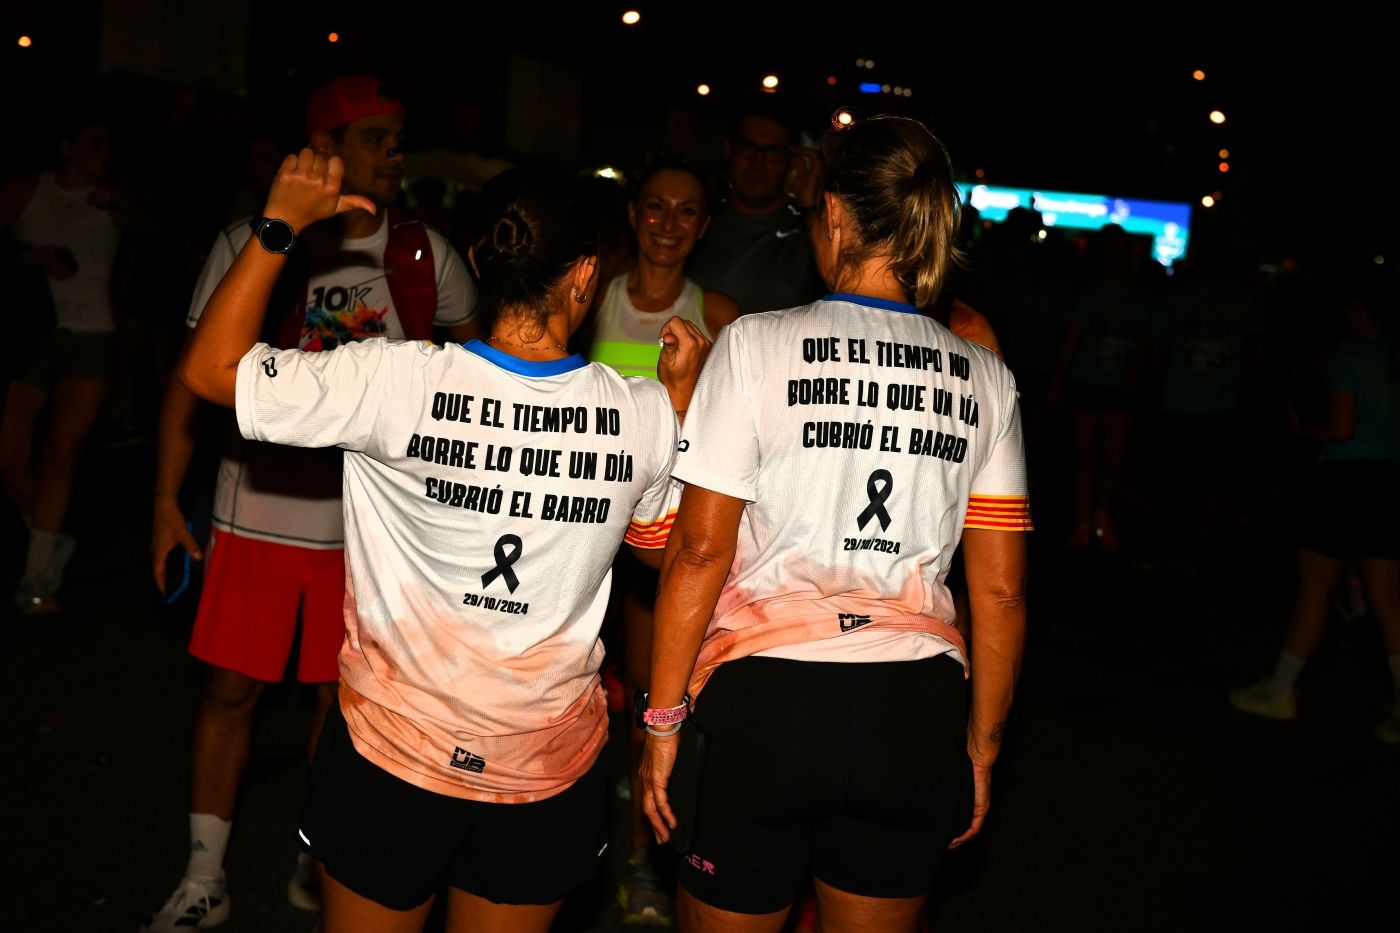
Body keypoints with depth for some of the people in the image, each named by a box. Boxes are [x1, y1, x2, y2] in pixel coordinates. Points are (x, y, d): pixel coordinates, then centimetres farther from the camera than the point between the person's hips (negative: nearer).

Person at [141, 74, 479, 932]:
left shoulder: (427, 255, 1)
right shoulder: (249, 244, -3)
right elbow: (196, 377, 1)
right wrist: (167, 499, -3)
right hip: (260, 511, -1)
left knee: (346, 695, 10)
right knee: (232, 690, 6)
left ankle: (317, 859, 31)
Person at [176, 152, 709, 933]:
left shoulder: (399, 381, -20)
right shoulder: (644, 411, -11)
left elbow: (210, 367, -10)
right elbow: (660, 539, 8)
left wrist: (281, 222, -5)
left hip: (395, 753, -2)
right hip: (551, 769, 2)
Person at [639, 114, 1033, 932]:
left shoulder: (759, 345, -6)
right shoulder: (984, 377, 4)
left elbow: (700, 550, -8)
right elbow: (1001, 589, 5)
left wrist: (663, 719, 0)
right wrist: (983, 743, 15)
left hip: (763, 708, -3)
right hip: (916, 715, 4)